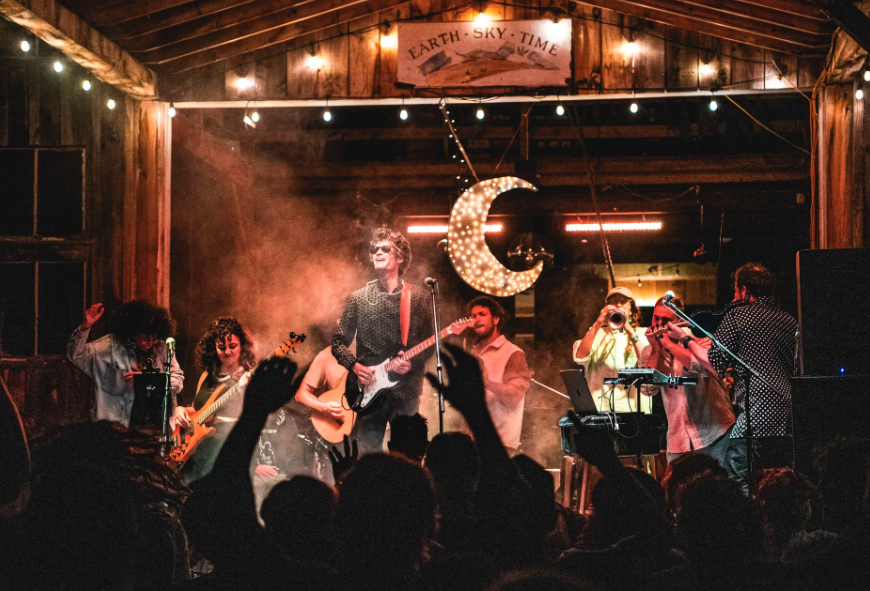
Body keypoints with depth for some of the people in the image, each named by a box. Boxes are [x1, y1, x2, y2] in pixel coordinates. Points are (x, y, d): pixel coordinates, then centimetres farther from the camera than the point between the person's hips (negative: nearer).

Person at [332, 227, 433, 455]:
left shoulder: (417, 298, 5)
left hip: (406, 390, 0)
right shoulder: (359, 298, 7)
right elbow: (338, 343, 9)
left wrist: (411, 363, -14)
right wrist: (355, 366, -7)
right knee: (367, 454, -5)